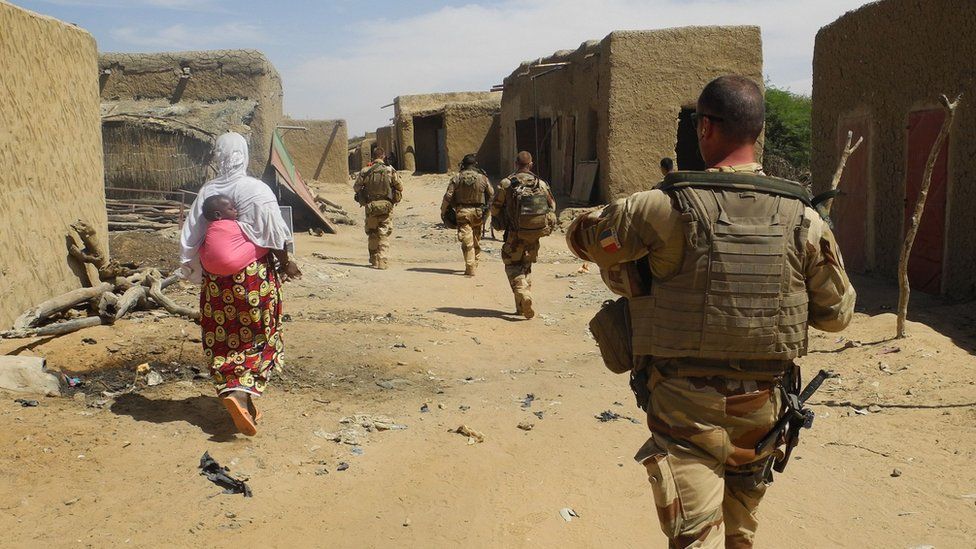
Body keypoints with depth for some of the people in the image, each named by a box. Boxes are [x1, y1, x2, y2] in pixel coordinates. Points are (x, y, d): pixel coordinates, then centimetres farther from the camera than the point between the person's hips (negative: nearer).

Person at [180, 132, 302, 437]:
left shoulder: (206, 192, 2)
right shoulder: (256, 189, -10)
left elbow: (189, 238, 5)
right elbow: (274, 232, -10)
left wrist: (193, 270, 18)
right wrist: (285, 263, 4)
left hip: (216, 278, 3)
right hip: (254, 274, -3)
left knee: (223, 339, 12)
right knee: (255, 336, 6)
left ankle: (231, 390, 12)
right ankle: (242, 392, -9)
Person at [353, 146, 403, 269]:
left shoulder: (365, 172, -4)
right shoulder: (390, 171, -8)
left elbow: (356, 188, 5)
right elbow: (400, 188, -1)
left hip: (370, 207, 1)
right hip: (386, 206, -1)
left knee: (372, 233, 16)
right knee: (383, 235, 3)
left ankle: (373, 259, 23)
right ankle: (381, 261, -6)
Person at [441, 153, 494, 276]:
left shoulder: (457, 178, -4)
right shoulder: (482, 178, 0)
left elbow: (448, 196, -4)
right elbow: (492, 195, 8)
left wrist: (443, 211, 6)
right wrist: (487, 209, 24)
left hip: (462, 212, -2)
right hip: (478, 212, 2)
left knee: (467, 241, -3)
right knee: (476, 240, 18)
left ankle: (470, 268, -9)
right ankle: (475, 264, 29)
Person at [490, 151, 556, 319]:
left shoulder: (506, 184, -9)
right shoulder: (541, 184, 0)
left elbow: (495, 208, -3)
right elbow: (552, 207, 6)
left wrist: (501, 223, 16)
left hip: (515, 234, -3)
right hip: (535, 235, 4)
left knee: (513, 266, 7)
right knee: (526, 267, 18)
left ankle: (523, 295, -19)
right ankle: (522, 306, 21)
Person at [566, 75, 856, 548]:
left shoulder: (667, 209, -16)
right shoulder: (802, 218, -5)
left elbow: (582, 235, -1)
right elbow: (836, 314, 5)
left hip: (686, 409, -4)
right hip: (763, 408, 4)